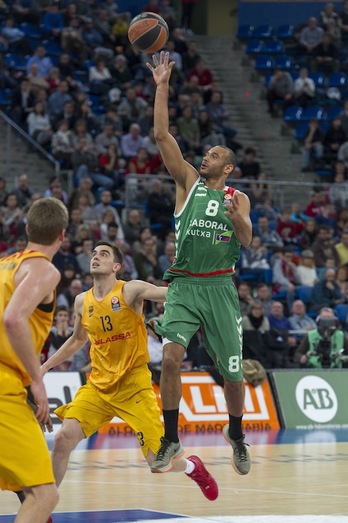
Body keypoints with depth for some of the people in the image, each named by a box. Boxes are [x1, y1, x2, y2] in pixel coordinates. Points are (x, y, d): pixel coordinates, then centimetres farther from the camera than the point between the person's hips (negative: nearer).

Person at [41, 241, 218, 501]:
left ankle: (193, 467, 29)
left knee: (158, 462, -7)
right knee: (64, 438, -14)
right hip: (98, 385, 4)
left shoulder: (131, 290, -9)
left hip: (133, 386, -4)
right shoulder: (82, 301, 6)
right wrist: (46, 366, 24)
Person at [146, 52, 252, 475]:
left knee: (232, 371, 3)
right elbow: (162, 135, 0)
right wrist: (162, 87, -6)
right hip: (183, 285, 0)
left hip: (219, 288, 0)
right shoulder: (188, 182, 9)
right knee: (171, 358, -20)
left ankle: (236, 434, 29)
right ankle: (171, 440, -9)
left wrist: (238, 220, -29)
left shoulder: (238, 198, 9)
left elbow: (246, 240, -7)